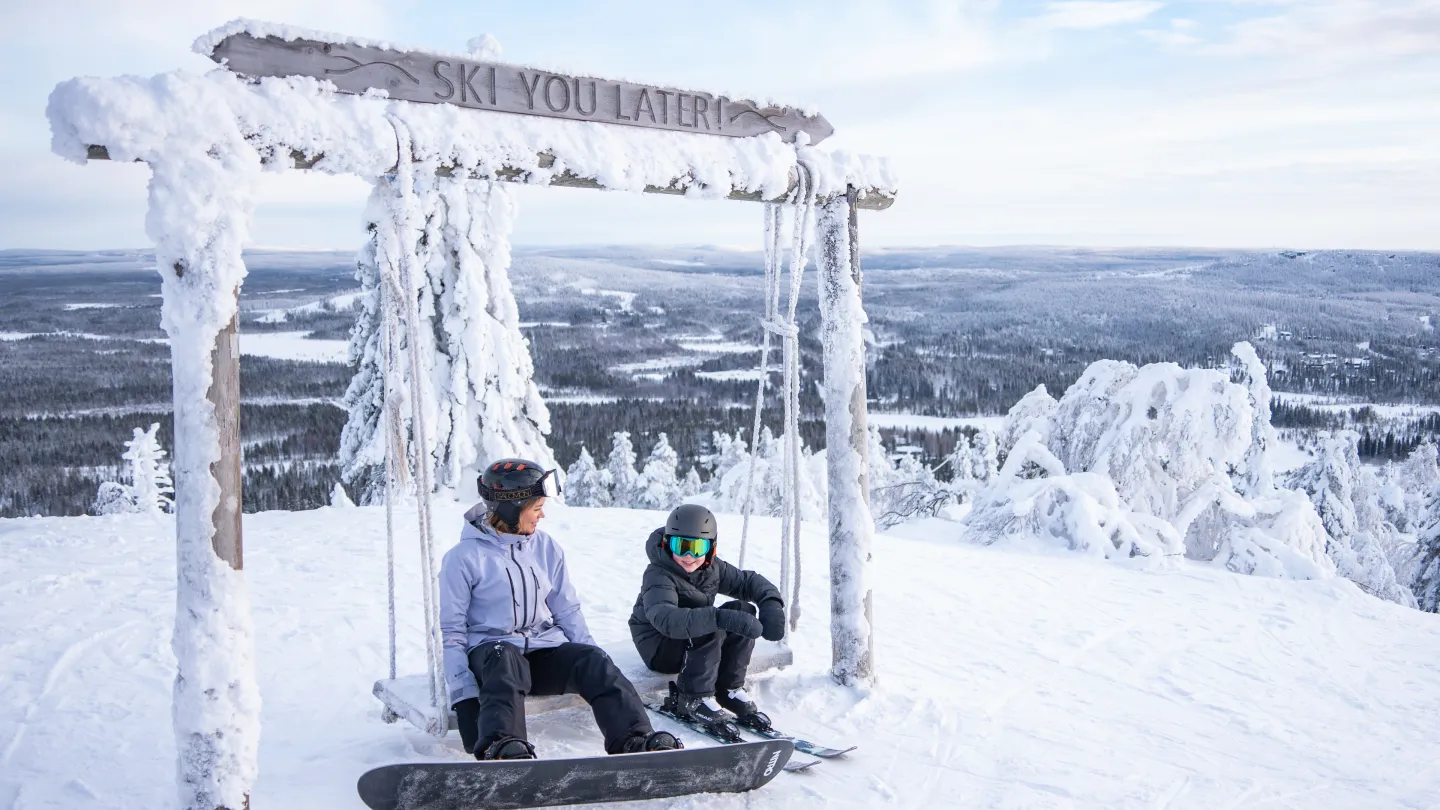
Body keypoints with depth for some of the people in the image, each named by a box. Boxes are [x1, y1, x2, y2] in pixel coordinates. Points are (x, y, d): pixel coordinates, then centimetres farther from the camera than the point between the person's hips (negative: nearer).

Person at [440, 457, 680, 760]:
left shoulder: (546, 547, 9)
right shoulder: (464, 558, -5)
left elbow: (567, 611, 12)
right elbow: (450, 632, -4)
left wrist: (600, 673, 2)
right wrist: (464, 695, -16)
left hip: (545, 649, 4)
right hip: (490, 651, -4)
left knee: (592, 658, -26)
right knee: (505, 660, -38)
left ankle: (636, 741, -37)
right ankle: (500, 748, -58)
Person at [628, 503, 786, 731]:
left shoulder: (712, 568, -4)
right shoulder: (658, 576, -26)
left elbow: (748, 581, 2)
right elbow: (665, 618, -44)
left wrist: (771, 603, -23)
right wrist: (719, 618, -57)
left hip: (696, 647, 7)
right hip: (659, 648, -7)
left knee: (744, 610, -14)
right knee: (711, 627, -33)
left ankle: (729, 690, -7)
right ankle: (693, 699, -20)